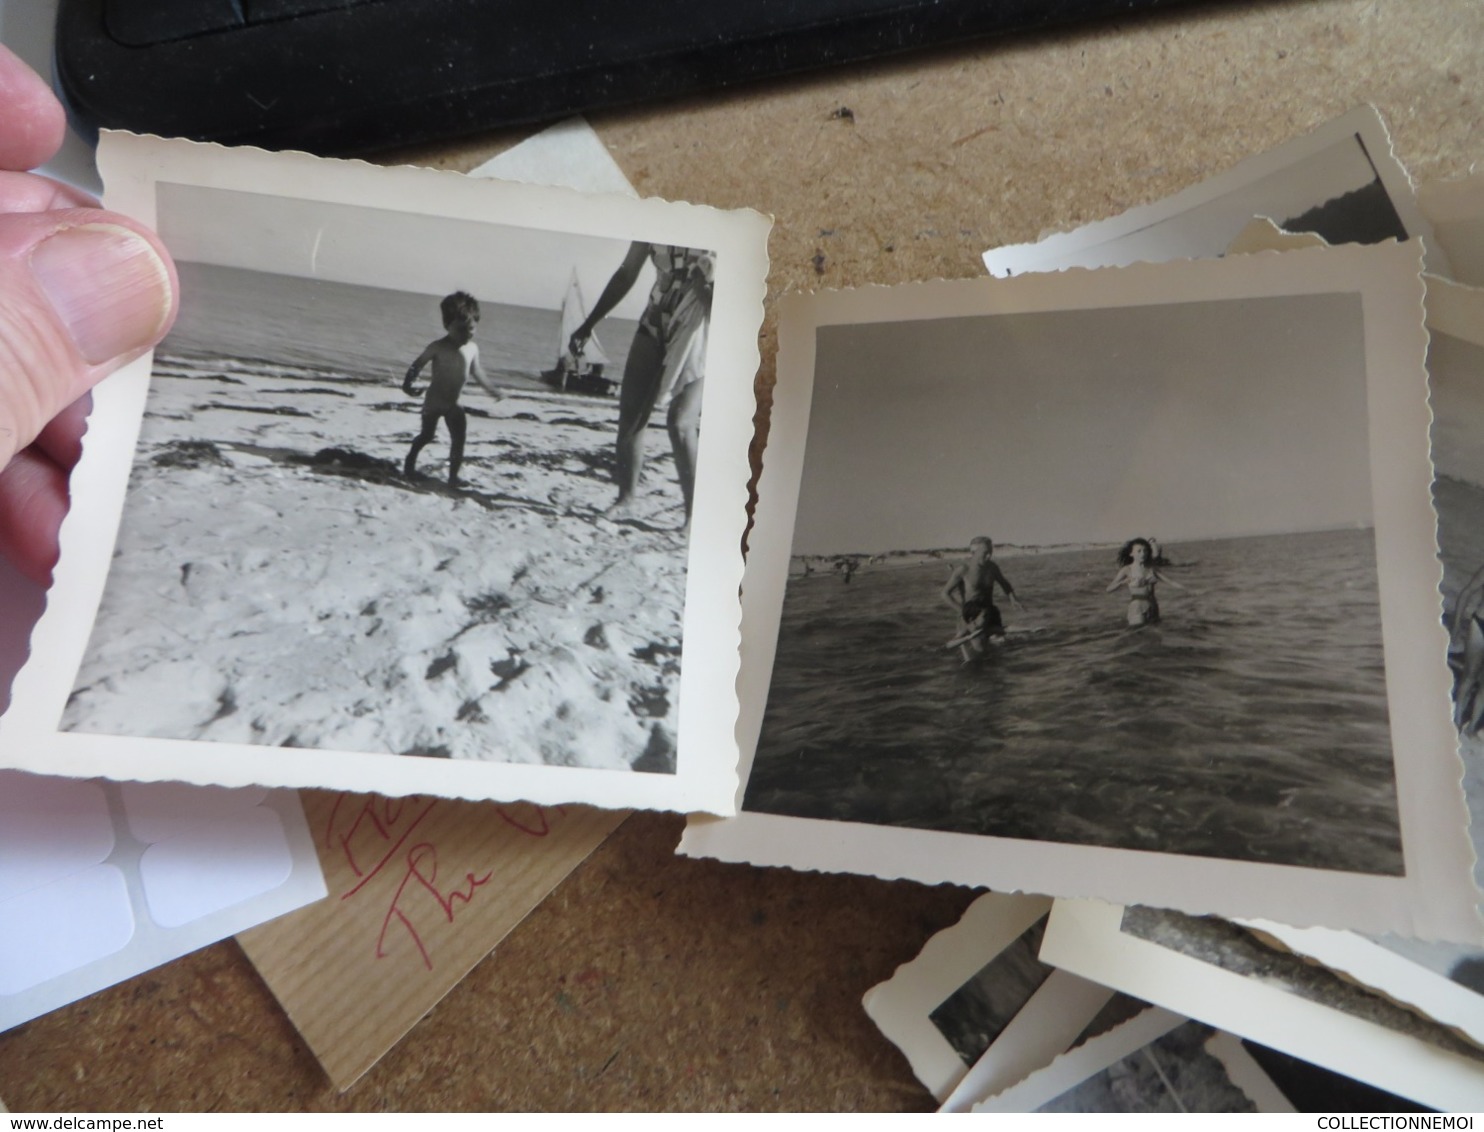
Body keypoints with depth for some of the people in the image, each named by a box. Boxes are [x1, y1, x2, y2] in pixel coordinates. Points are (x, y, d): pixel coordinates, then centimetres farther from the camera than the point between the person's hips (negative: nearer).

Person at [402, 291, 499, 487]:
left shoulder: (472, 349, -4)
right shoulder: (437, 347, -18)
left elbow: (476, 371, 12)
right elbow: (417, 365, -9)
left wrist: (492, 390, 16)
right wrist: (408, 384, -23)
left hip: (454, 404, 3)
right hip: (434, 401, -3)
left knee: (458, 440, -3)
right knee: (427, 435, 11)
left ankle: (453, 475, 6)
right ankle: (410, 461, 36)